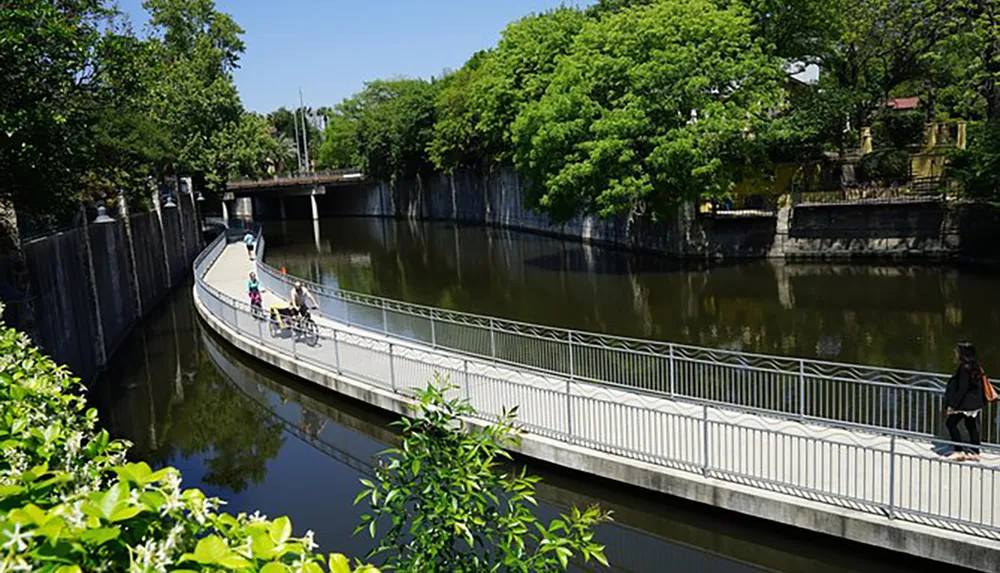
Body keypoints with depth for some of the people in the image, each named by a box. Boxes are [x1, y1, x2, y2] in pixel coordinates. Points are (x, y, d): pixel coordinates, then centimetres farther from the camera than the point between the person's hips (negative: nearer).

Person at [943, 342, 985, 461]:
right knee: (972, 427, 14)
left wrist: (952, 405, -19)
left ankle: (960, 451, -2)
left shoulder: (964, 367, -19)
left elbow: (962, 388, -21)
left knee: (951, 423, 1)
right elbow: (979, 386, 14)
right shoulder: (975, 366, 8)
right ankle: (974, 452, 19)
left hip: (964, 403, -9)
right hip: (975, 403, 9)